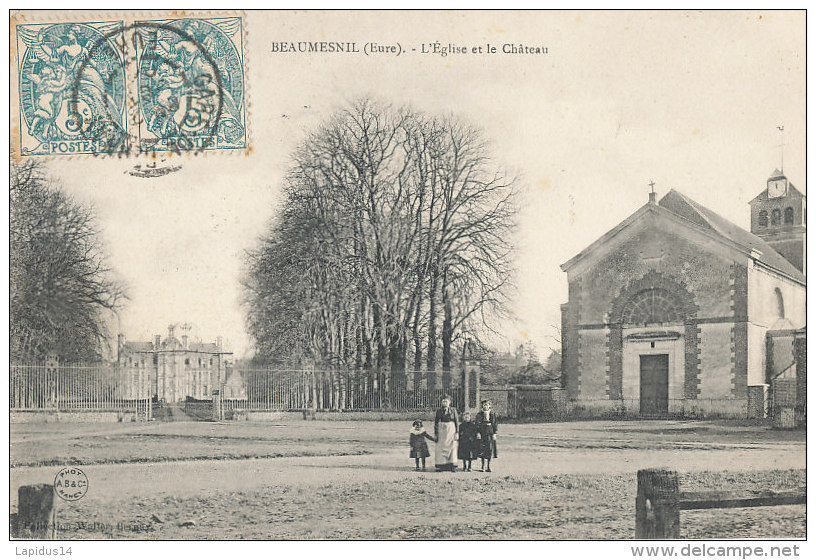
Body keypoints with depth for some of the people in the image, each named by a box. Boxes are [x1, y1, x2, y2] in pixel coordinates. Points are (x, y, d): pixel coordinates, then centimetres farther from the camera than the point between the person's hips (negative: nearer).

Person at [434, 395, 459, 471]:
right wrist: (435, 433, 2)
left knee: (452, 447, -1)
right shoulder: (439, 411, 5)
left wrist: (457, 433, -2)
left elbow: (456, 422, 4)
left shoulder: (453, 410, 3)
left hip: (451, 429, -1)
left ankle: (452, 466, 3)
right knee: (440, 448, -3)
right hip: (441, 430, 1)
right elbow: (436, 423, 7)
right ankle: (440, 466, 1)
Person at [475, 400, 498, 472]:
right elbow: (477, 424, 1)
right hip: (482, 433, -1)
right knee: (483, 449, -2)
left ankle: (488, 466, 9)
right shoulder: (479, 415, 3)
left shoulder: (493, 414, 5)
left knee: (490, 449, 0)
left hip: (490, 433, 1)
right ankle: (483, 466, 5)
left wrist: (494, 433, -2)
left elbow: (495, 424, 5)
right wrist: (478, 433, -9)